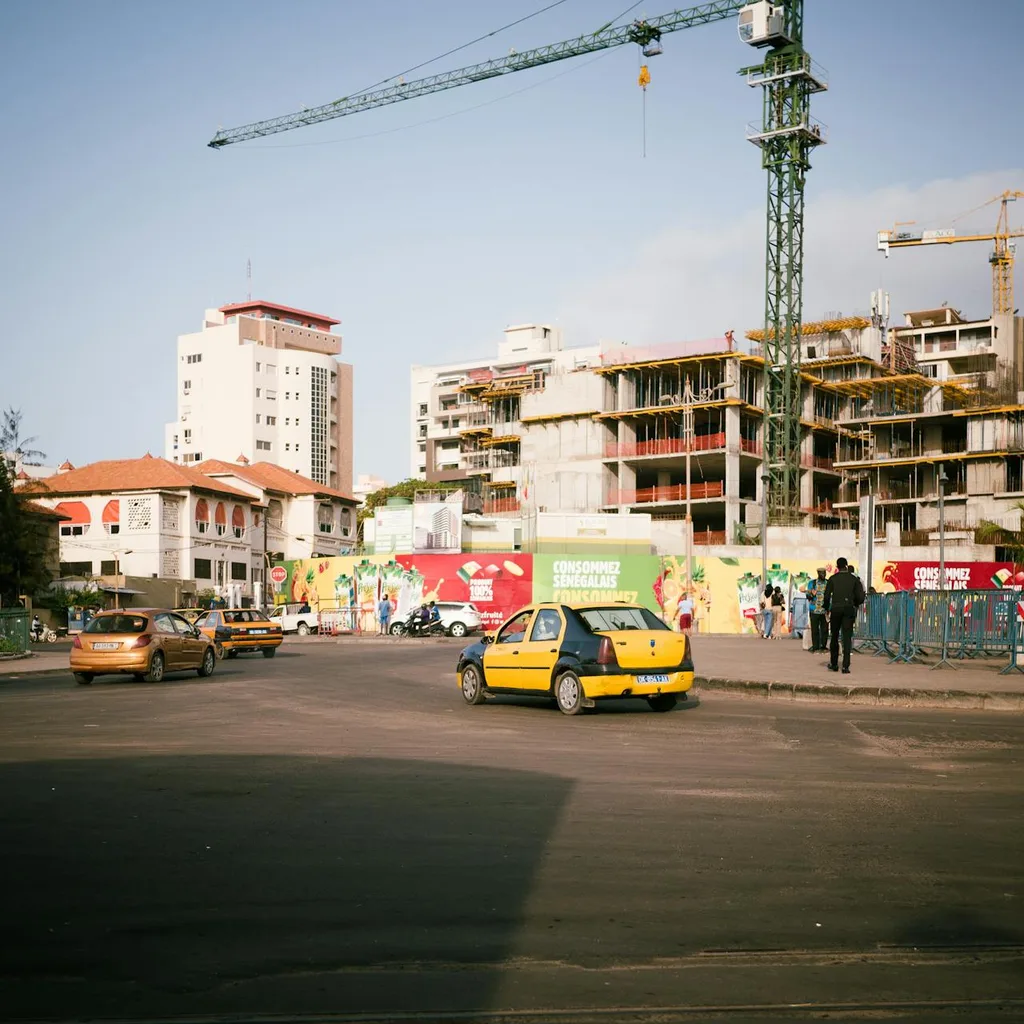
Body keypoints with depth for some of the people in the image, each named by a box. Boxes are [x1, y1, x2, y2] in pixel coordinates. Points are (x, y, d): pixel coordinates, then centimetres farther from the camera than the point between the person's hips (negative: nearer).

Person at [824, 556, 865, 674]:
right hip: (849, 609, 0)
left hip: (835, 609, 0)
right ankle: (845, 666, -9)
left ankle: (834, 664, 17)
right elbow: (860, 597, 1)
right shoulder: (854, 579, 4)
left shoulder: (833, 578, 1)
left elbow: (827, 595, -4)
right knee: (847, 638, -1)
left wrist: (826, 608, 11)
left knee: (834, 637, 12)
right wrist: (855, 604, 21)